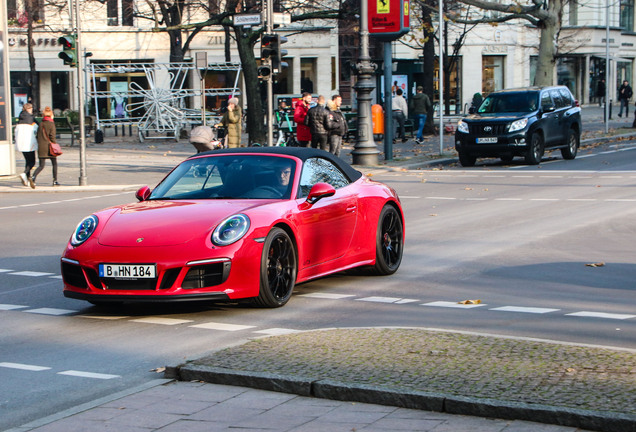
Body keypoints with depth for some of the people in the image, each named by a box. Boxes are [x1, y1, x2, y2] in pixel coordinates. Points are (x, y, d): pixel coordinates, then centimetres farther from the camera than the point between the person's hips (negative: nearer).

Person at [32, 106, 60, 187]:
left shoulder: (40, 124, 9)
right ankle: (55, 181, 16)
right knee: (54, 164, 13)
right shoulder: (51, 124, -7)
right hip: (49, 147, -4)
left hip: (41, 147, 4)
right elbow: (52, 137, -12)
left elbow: (38, 136, 12)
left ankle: (34, 177, -21)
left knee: (41, 166, 4)